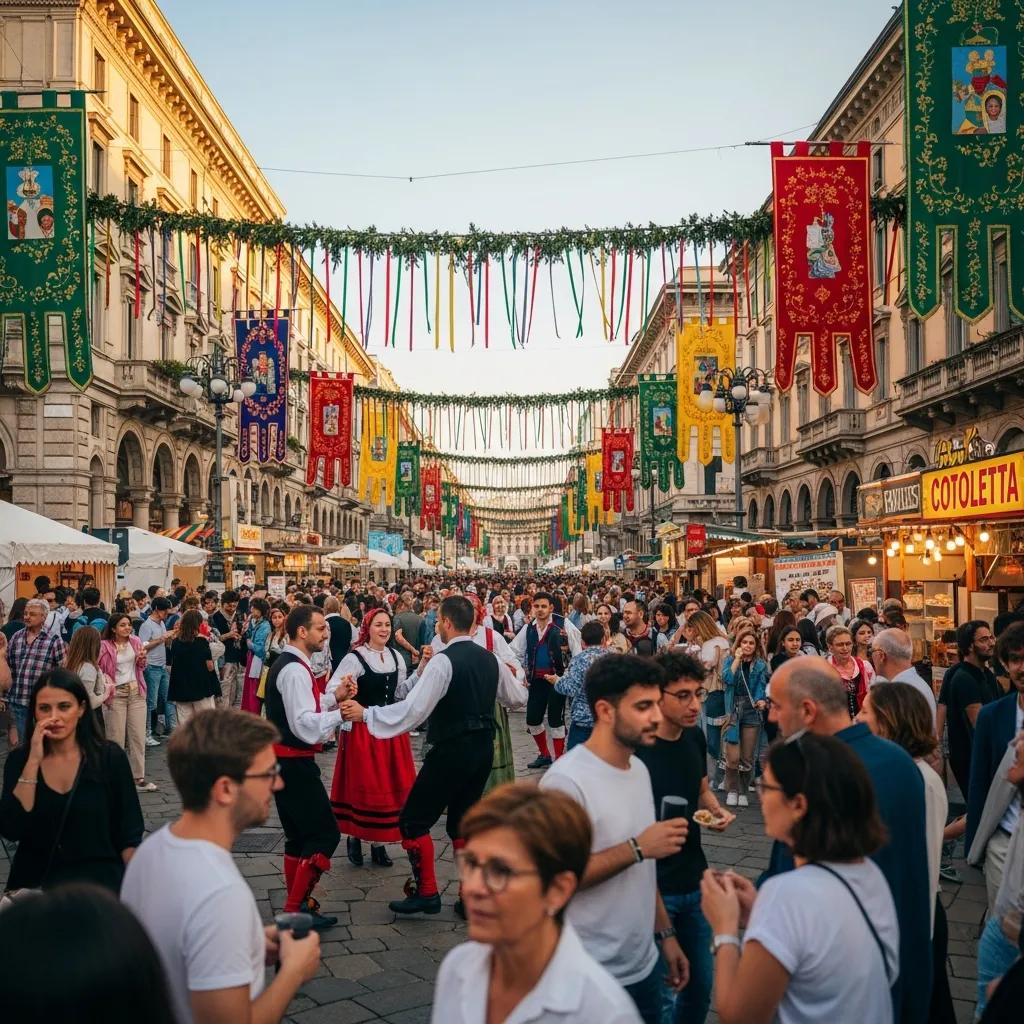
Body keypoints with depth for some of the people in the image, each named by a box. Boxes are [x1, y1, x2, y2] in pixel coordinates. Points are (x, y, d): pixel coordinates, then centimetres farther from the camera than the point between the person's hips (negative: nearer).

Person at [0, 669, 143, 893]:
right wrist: (33, 762, -15)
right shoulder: (19, 759, 2)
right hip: (34, 880, 1)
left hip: (99, 876, -1)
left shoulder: (110, 757, -3)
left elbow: (129, 834, 1)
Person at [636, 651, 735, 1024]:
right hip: (652, 888, -7)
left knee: (701, 986, 18)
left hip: (696, 881, 7)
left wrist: (717, 810, -2)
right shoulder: (633, 748, -21)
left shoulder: (695, 736, 1)